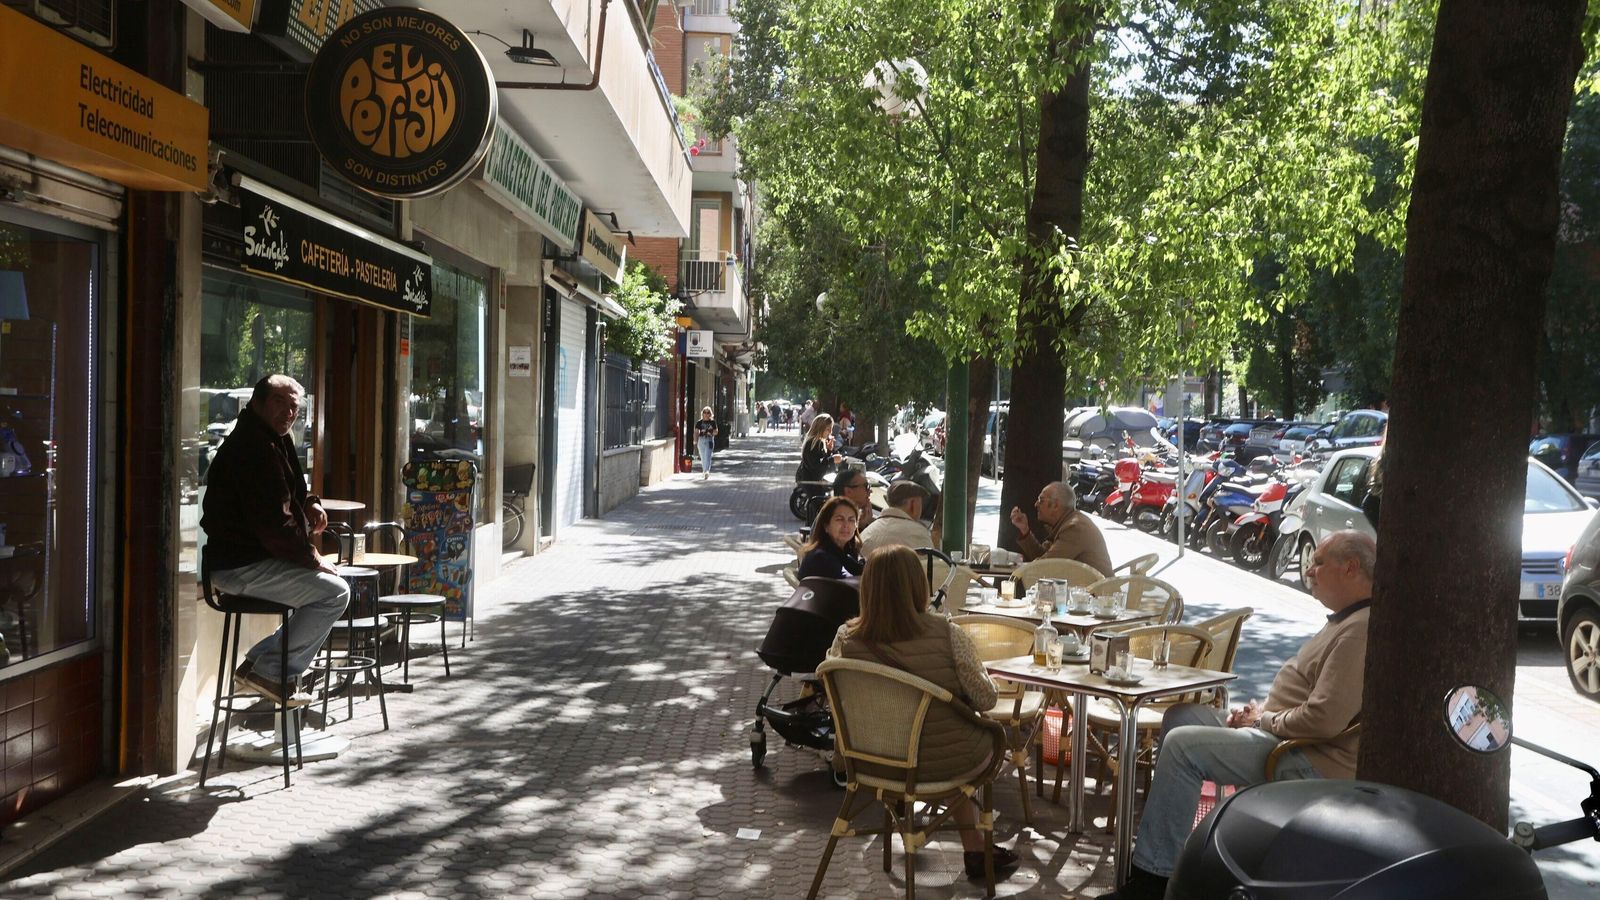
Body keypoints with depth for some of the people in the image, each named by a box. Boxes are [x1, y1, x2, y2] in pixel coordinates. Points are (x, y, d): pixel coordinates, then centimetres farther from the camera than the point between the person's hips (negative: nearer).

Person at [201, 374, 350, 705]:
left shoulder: (273, 442, 16)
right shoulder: (255, 448, -19)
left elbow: (278, 499, 30)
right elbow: (273, 524, -25)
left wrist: (308, 504, 7)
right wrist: (311, 557, -12)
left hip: (243, 558, 11)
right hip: (243, 567, -11)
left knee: (327, 583, 19)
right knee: (335, 592, -13)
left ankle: (260, 660, 13)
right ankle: (271, 672, -7)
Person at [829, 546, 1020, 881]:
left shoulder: (847, 637, -16)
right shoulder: (948, 635, -26)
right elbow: (986, 699, -15)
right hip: (945, 764, -3)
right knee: (995, 734, 31)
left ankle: (974, 849, 44)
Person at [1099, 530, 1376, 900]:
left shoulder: (1359, 630, -21)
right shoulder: (1347, 620, 15)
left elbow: (1325, 719, -29)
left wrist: (1264, 721, -12)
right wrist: (1261, 710, 5)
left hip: (1312, 762, -11)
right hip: (1284, 735, 11)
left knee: (1182, 745, -21)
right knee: (1180, 716, 12)